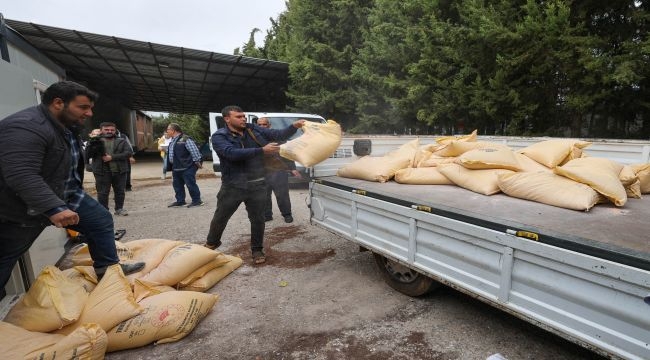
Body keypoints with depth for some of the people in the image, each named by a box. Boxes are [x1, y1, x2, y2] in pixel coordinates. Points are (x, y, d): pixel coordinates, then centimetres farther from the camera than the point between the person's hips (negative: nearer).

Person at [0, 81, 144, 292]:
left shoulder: (68, 126, 4)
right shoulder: (26, 127, -28)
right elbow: (21, 175, -37)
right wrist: (54, 208, -40)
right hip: (22, 208, -9)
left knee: (101, 220, 7)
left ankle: (106, 267, 19)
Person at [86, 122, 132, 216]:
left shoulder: (122, 141, 9)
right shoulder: (95, 141, 8)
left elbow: (129, 153, -4)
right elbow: (87, 155, 3)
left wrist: (112, 157, -13)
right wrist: (92, 146, -17)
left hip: (119, 171, 1)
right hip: (102, 172, -1)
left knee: (120, 191, 8)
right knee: (103, 192, 1)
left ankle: (119, 208, 21)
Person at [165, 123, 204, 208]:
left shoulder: (185, 139, -14)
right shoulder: (172, 141, 16)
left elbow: (194, 151, -18)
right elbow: (170, 153, 24)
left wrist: (197, 161, -17)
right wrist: (169, 166, 22)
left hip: (187, 168, -10)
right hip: (176, 168, 10)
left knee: (190, 184, -4)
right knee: (177, 185, 14)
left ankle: (196, 200, 5)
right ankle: (180, 201, 25)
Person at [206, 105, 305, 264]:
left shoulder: (254, 130, 3)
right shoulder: (219, 137, -9)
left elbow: (279, 135, 3)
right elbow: (232, 153, -27)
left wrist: (294, 126, -15)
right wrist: (262, 150, -33)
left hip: (257, 185, 2)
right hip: (233, 186, -2)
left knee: (258, 219, 10)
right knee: (220, 218, 15)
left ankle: (257, 249, 29)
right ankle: (211, 243, 42)